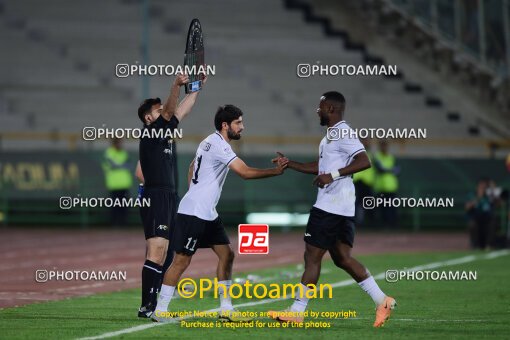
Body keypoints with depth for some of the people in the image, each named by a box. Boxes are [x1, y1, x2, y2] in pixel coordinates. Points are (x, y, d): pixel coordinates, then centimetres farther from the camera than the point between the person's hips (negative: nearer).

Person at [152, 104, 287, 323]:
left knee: (227, 255, 8)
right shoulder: (218, 144, -16)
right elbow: (245, 172, -22)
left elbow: (192, 167, 27)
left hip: (208, 214, 10)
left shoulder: (210, 142, 15)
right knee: (182, 260, -7)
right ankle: (160, 311, -2)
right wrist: (275, 171, -17)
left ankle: (226, 309, 11)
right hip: (193, 213, -10)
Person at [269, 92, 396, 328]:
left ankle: (297, 312, 2)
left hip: (330, 208, -10)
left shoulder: (342, 133, -13)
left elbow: (364, 161, -24)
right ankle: (382, 301, 6)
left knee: (312, 256, -4)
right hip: (342, 209, 10)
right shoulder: (331, 135, 19)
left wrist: (334, 175, -28)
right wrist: (290, 164, 24)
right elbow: (320, 167, 30)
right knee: (342, 257, 9)